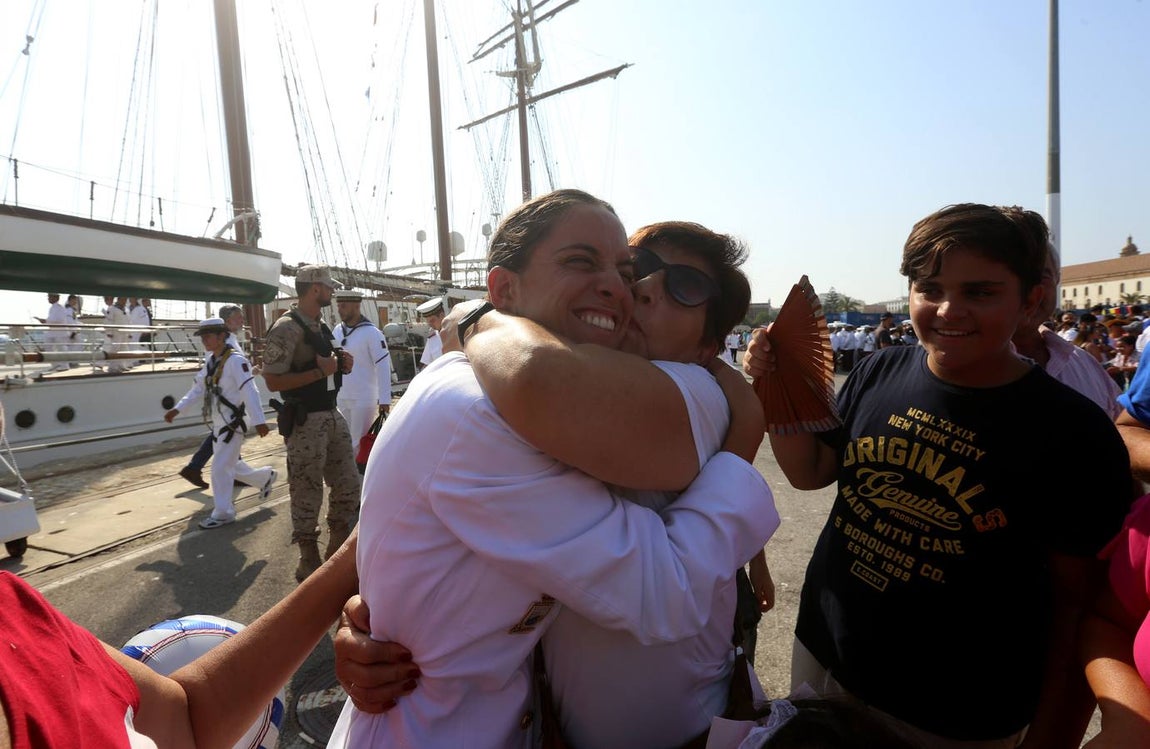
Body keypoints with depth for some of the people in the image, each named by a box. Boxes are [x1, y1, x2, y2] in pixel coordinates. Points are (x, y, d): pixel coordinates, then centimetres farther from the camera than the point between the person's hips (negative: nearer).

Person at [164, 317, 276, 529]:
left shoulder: (235, 360, -18)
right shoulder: (210, 361, 9)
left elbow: (249, 392, -25)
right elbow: (198, 389, 17)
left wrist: (258, 421, -30)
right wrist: (177, 409, 7)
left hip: (233, 422, -9)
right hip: (219, 423, 9)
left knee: (220, 467, -5)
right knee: (232, 465, 18)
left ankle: (223, 513, 8)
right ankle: (266, 477, 39)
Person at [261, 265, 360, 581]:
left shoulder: (321, 327, 12)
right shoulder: (287, 328, -14)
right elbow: (273, 380, -18)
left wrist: (340, 364, 4)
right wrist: (321, 371, -20)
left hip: (332, 416, 8)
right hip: (305, 422, -8)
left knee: (349, 484, 13)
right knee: (307, 493, 3)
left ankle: (338, 548, 30)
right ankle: (309, 560, 19)